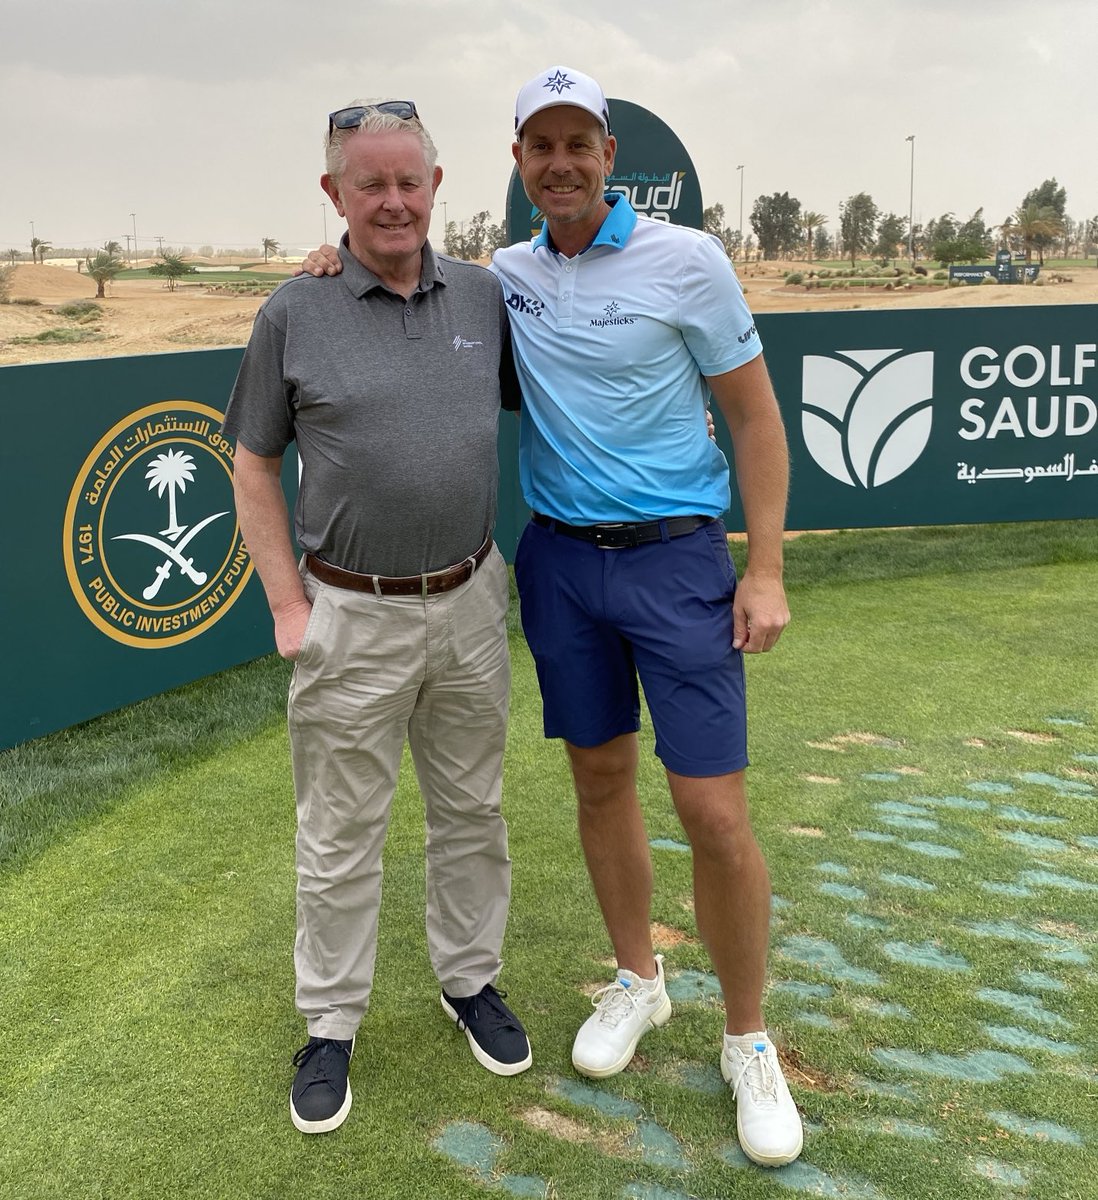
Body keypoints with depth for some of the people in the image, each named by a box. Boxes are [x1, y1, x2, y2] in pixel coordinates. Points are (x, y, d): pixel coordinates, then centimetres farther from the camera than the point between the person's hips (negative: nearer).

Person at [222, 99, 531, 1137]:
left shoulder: (485, 298, 3)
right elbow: (253, 467, 0)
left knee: (472, 811, 16)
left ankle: (470, 981, 37)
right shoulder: (295, 313, -5)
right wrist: (288, 606, -6)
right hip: (353, 615, -3)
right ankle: (330, 1024, 26)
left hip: (470, 602, 3)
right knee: (341, 835, 8)